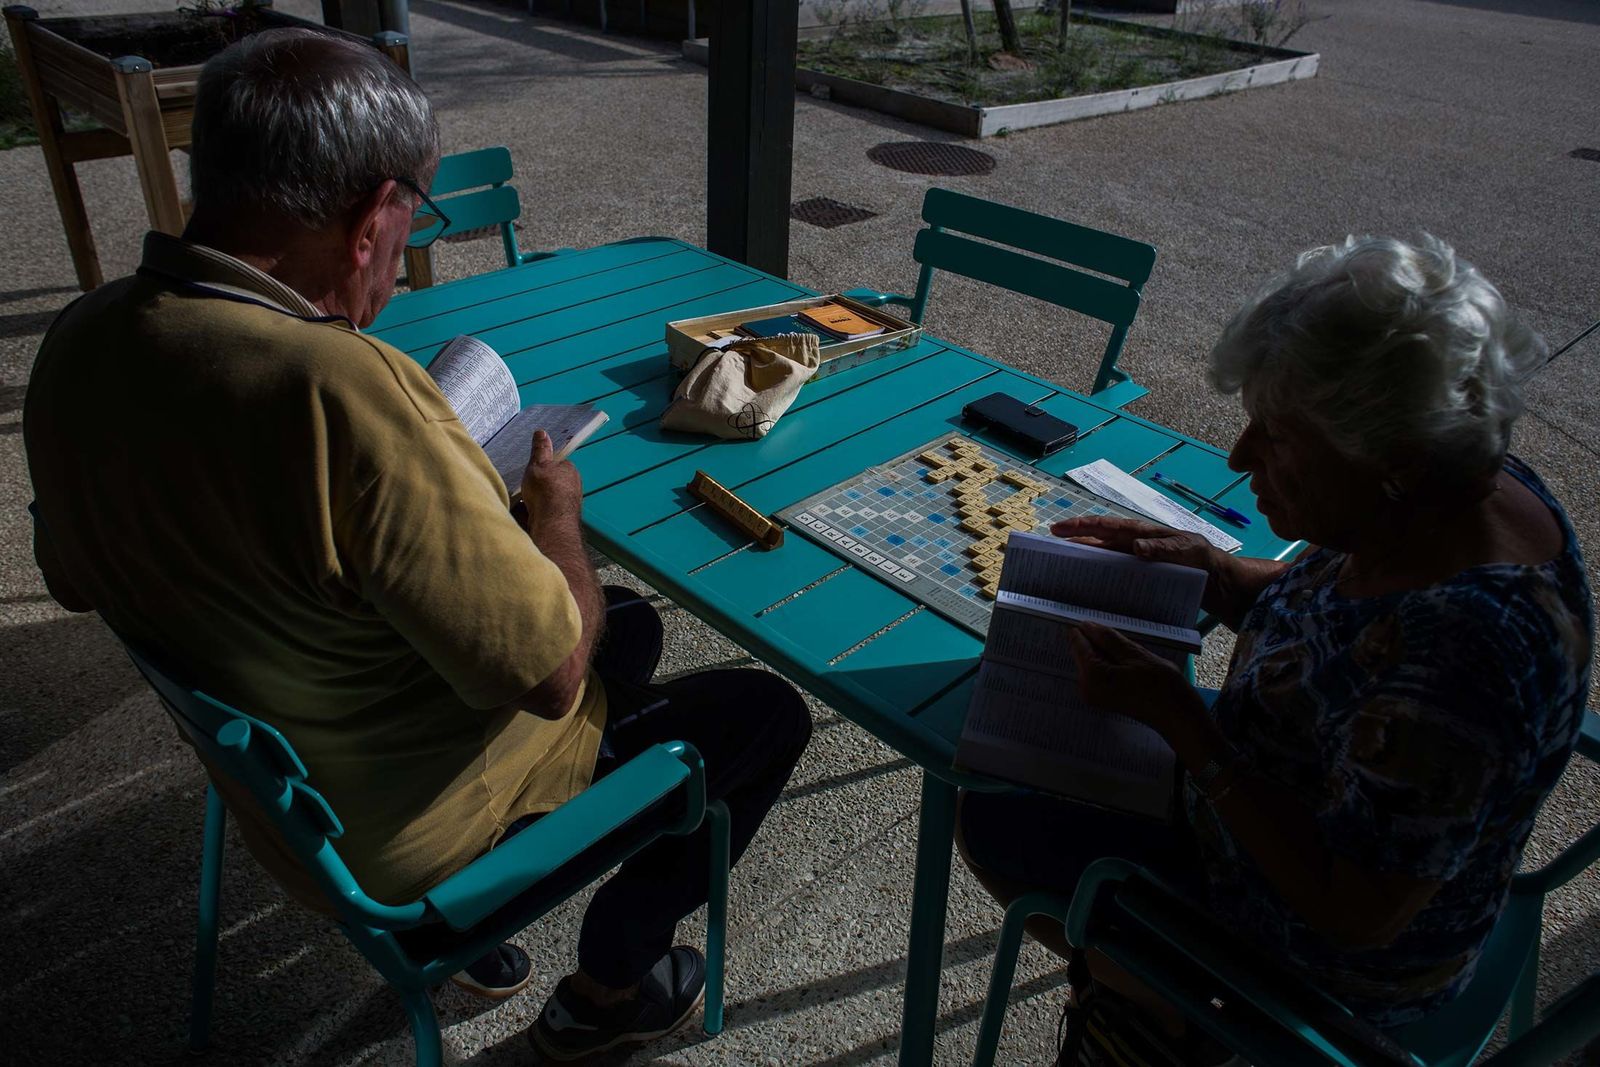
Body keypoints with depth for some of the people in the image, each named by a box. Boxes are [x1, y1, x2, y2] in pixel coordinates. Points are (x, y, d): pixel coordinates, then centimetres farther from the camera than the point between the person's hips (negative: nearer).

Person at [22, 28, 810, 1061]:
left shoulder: (77, 342, -9)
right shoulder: (342, 389, -37)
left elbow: (77, 577, 9)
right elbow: (550, 673, -30)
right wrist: (556, 510, -11)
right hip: (410, 833, -8)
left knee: (630, 620, 25)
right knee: (765, 711, 9)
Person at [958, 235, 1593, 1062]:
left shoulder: (1452, 654, -40)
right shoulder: (1478, 486, -12)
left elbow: (1356, 914, -29)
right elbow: (1343, 610, 6)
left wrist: (1181, 721, -30)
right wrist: (1215, 576, -11)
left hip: (1336, 962, -8)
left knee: (997, 821, 0)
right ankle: (1124, 986, 32)